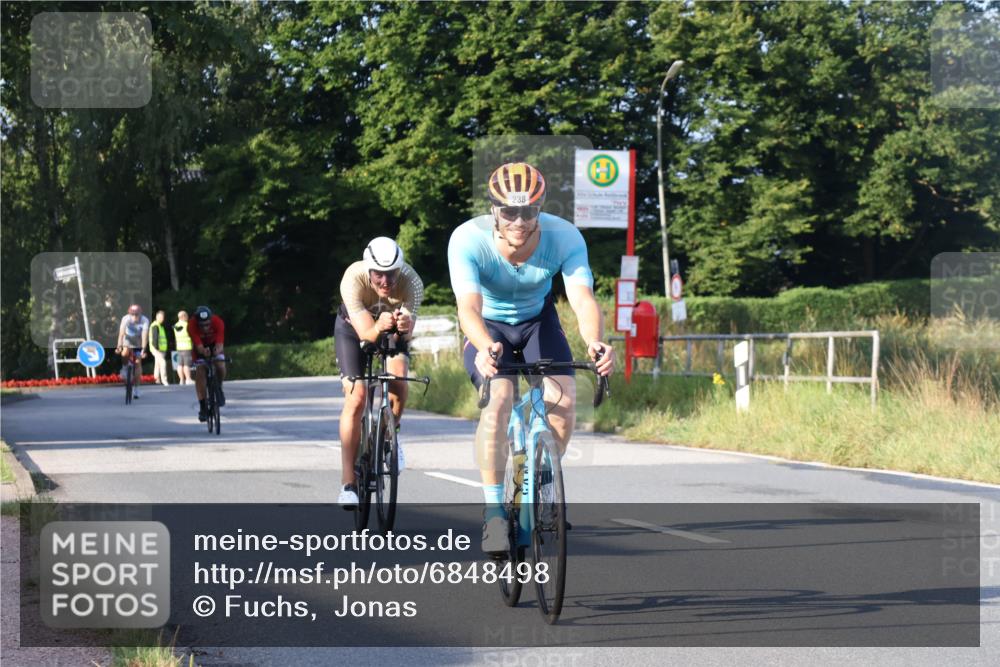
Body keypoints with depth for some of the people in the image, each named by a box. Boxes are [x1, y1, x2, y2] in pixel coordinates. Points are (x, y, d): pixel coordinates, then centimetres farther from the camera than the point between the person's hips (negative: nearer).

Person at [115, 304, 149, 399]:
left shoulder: (144, 321, -28)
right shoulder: (126, 319, -28)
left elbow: (144, 335, -35)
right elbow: (121, 333, -36)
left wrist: (143, 349, -46)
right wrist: (119, 346, -49)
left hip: (138, 343, 0)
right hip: (128, 340, 0)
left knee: (137, 363, -6)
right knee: (125, 354, -31)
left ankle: (136, 389, 1)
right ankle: (124, 368, 0)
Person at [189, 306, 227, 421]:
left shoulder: (218, 322, -35)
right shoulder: (192, 326, -36)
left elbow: (219, 344, -40)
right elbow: (199, 346, -40)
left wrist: (217, 351, -63)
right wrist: (204, 351, -63)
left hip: (214, 344, 0)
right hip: (200, 347, 0)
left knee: (221, 367, -23)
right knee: (200, 372, -14)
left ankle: (218, 389, 8)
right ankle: (202, 407, -9)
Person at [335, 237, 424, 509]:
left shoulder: (411, 282, -34)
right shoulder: (353, 279, -37)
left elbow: (406, 333, -40)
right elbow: (365, 333, -41)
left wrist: (405, 325, -63)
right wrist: (379, 327, -62)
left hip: (392, 331, 1)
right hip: (353, 326, -1)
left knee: (398, 383, -26)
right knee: (356, 397, -16)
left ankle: (391, 435, 6)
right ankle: (348, 482, -11)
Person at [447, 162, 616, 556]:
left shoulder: (565, 238, -28)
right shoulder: (468, 240, -31)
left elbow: (583, 299, -38)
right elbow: (469, 306, -42)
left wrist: (595, 343, -59)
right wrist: (485, 348, -63)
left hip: (538, 321, 2)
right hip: (488, 328, -2)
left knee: (564, 402, -19)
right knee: (500, 399, -29)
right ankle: (493, 510, -20)